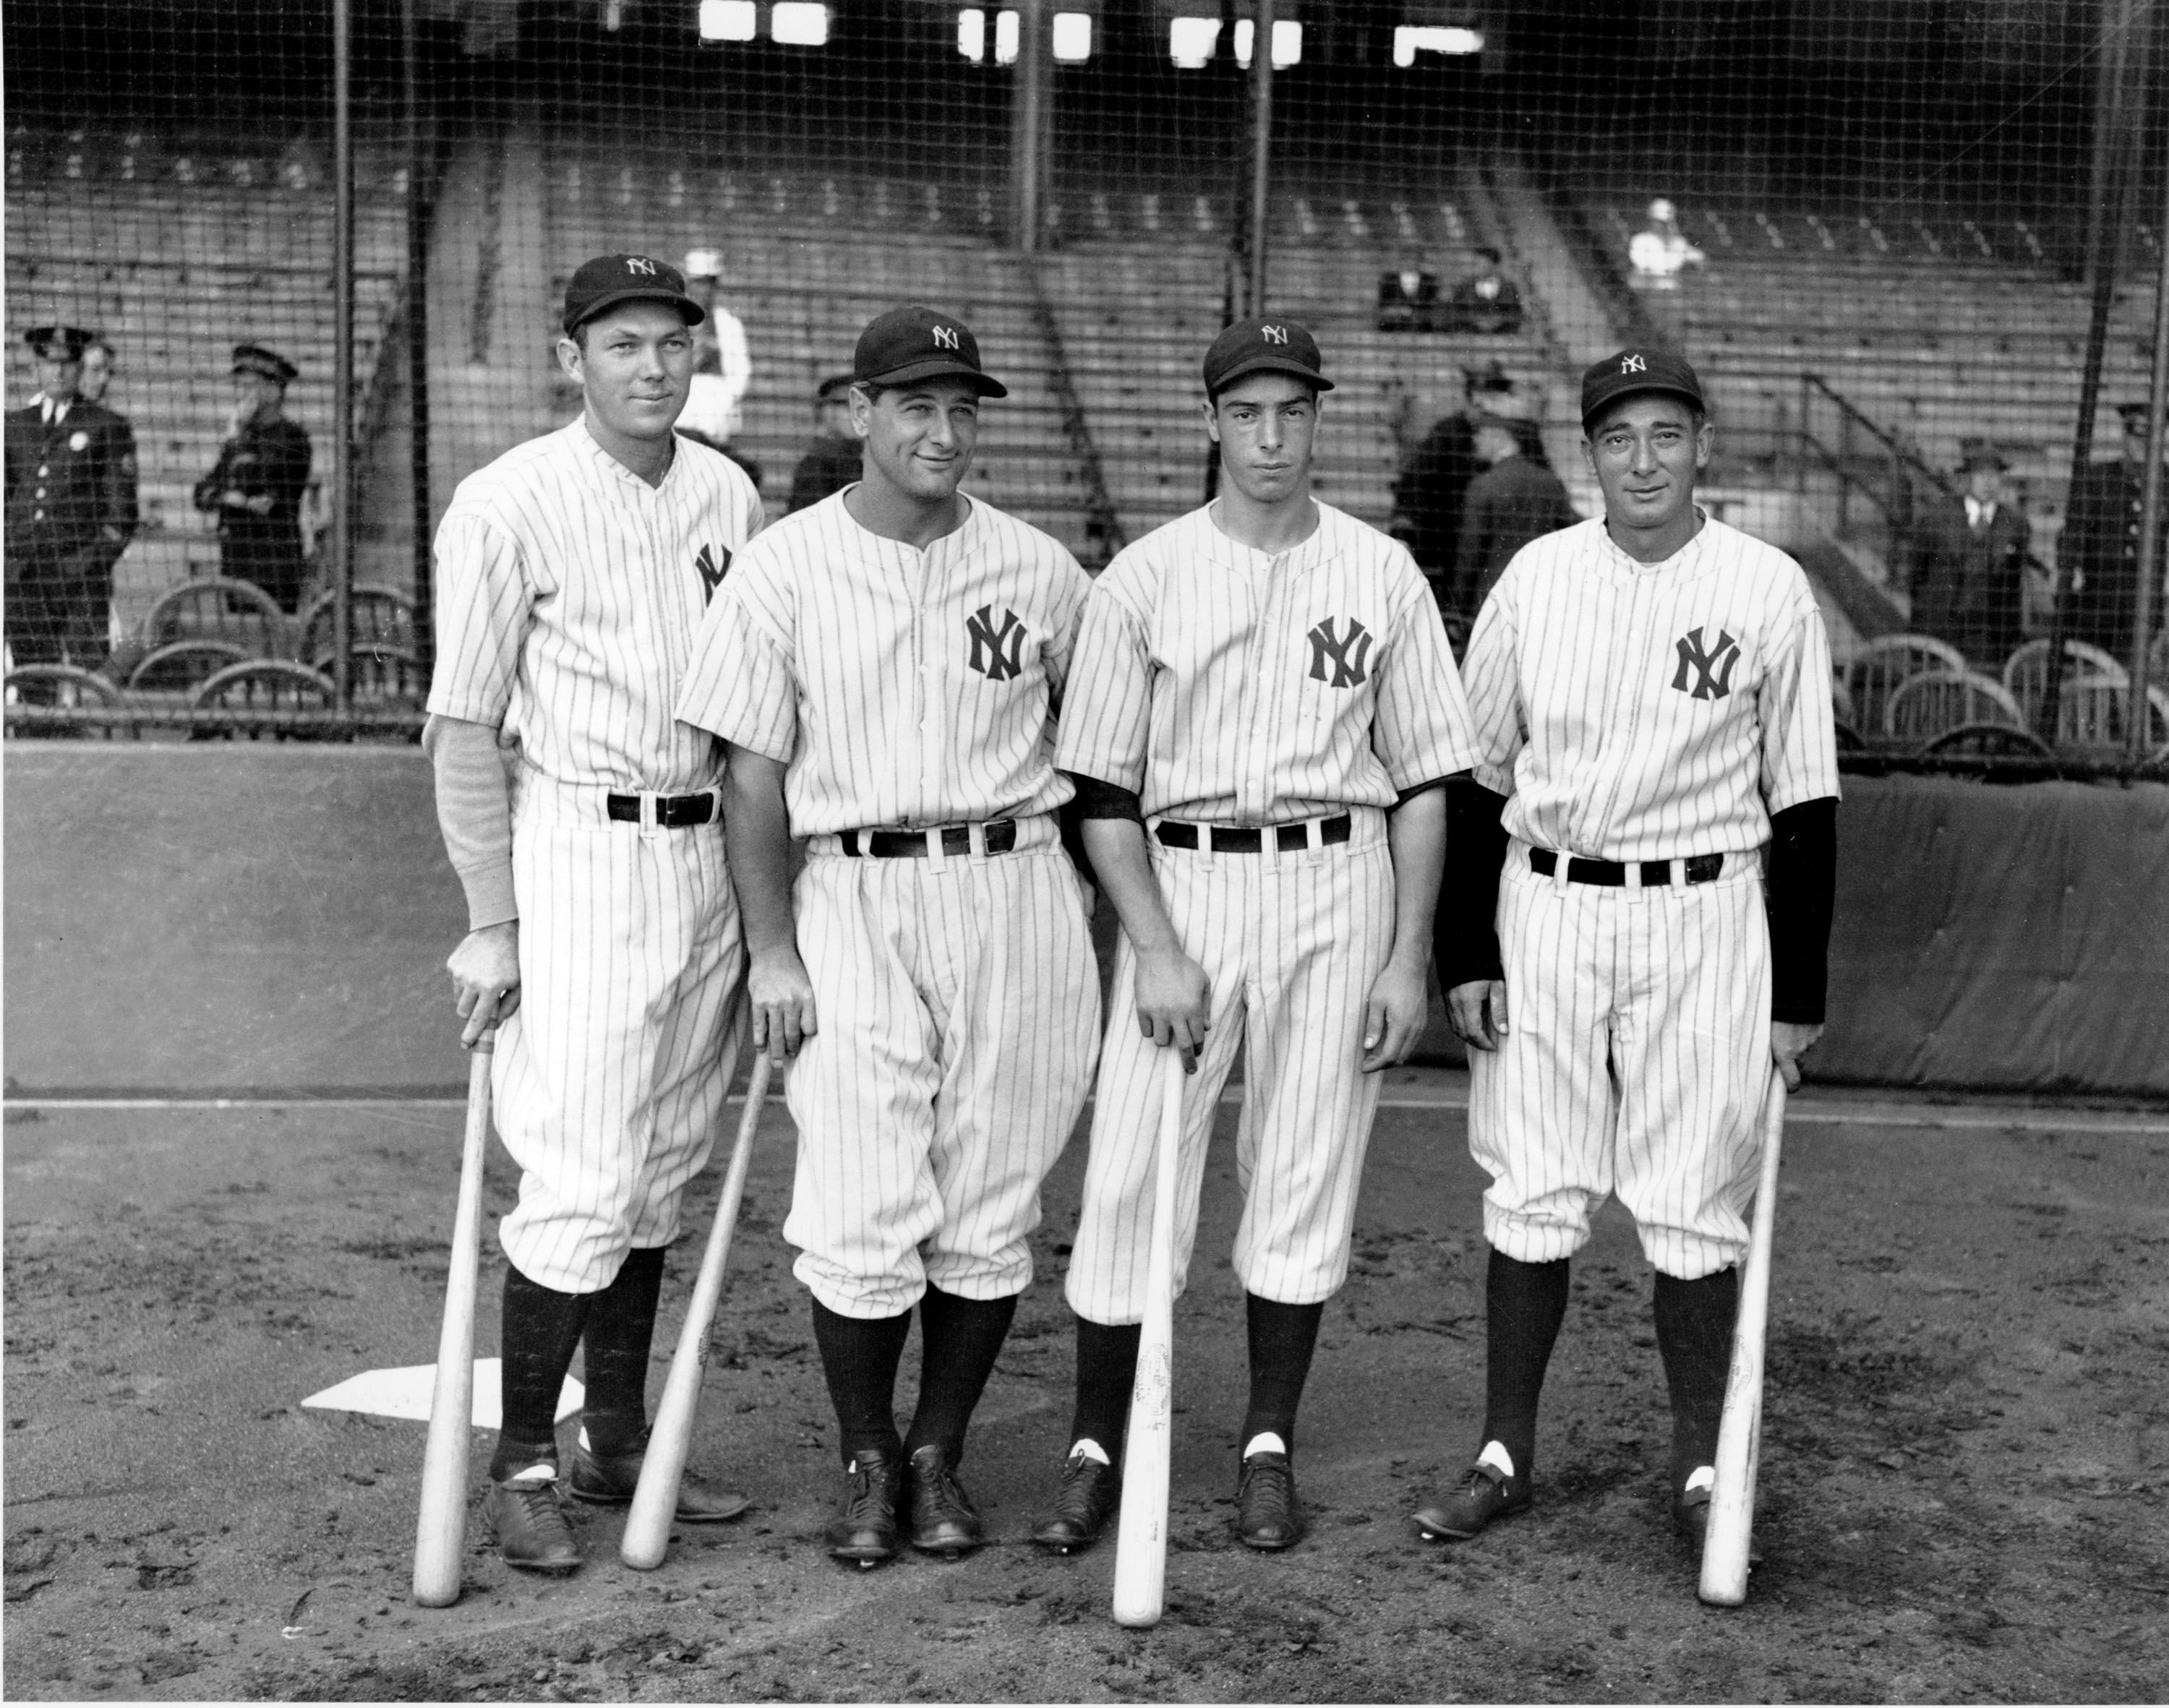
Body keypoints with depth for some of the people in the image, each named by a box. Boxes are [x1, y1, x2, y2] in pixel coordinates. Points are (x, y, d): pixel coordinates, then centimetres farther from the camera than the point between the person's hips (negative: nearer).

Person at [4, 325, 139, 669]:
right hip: (22, 575, 3)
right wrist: (8, 558, 6)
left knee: (89, 672, -10)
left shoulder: (107, 427, 5)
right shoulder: (15, 425, 16)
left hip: (82, 576, -3)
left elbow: (122, 511, 2)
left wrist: (96, 559, -9)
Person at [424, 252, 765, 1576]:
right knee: (583, 1181, -8)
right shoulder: (512, 503, -8)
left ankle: (620, 1441, 26)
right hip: (579, 856, -6)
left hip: (709, 856, 6)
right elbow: (464, 724, -8)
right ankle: (523, 1463, 10)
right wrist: (492, 921, -12)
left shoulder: (731, 498, 9)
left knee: (663, 1171, 13)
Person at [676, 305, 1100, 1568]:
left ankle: (942, 1456, 22)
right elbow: (755, 771, 1)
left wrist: (1100, 914, 10)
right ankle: (867, 1462, 16)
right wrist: (771, 950, -4)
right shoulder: (784, 567, 1)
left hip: (1016, 894, 2)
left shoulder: (1041, 571, 6)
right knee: (863, 1216, -5)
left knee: (991, 1213, 5)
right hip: (853, 898, -2)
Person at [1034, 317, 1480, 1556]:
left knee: (1307, 1176, 5)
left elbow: (1422, 780, 6)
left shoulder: (1381, 575, 6)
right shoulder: (1145, 577, 2)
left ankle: (1271, 1447, 19)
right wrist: (1155, 946, -10)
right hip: (1180, 884, -1)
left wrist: (1409, 957, 0)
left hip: (1335, 888, 1)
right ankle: (1098, 1449, 11)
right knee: (1133, 1177, -3)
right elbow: (1102, 788, 0)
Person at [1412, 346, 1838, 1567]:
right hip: (1546, 913, 2)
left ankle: (1703, 1467, 18)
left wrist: (1799, 991, -1)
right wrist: (1465, 954, 3)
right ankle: (1507, 1455, 18)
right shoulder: (1536, 577, 4)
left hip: (1703, 921, -2)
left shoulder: (1769, 591, -1)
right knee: (1533, 1195, 6)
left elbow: (1805, 804, 1)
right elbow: (1478, 778, 8)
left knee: (1696, 1205, 3)